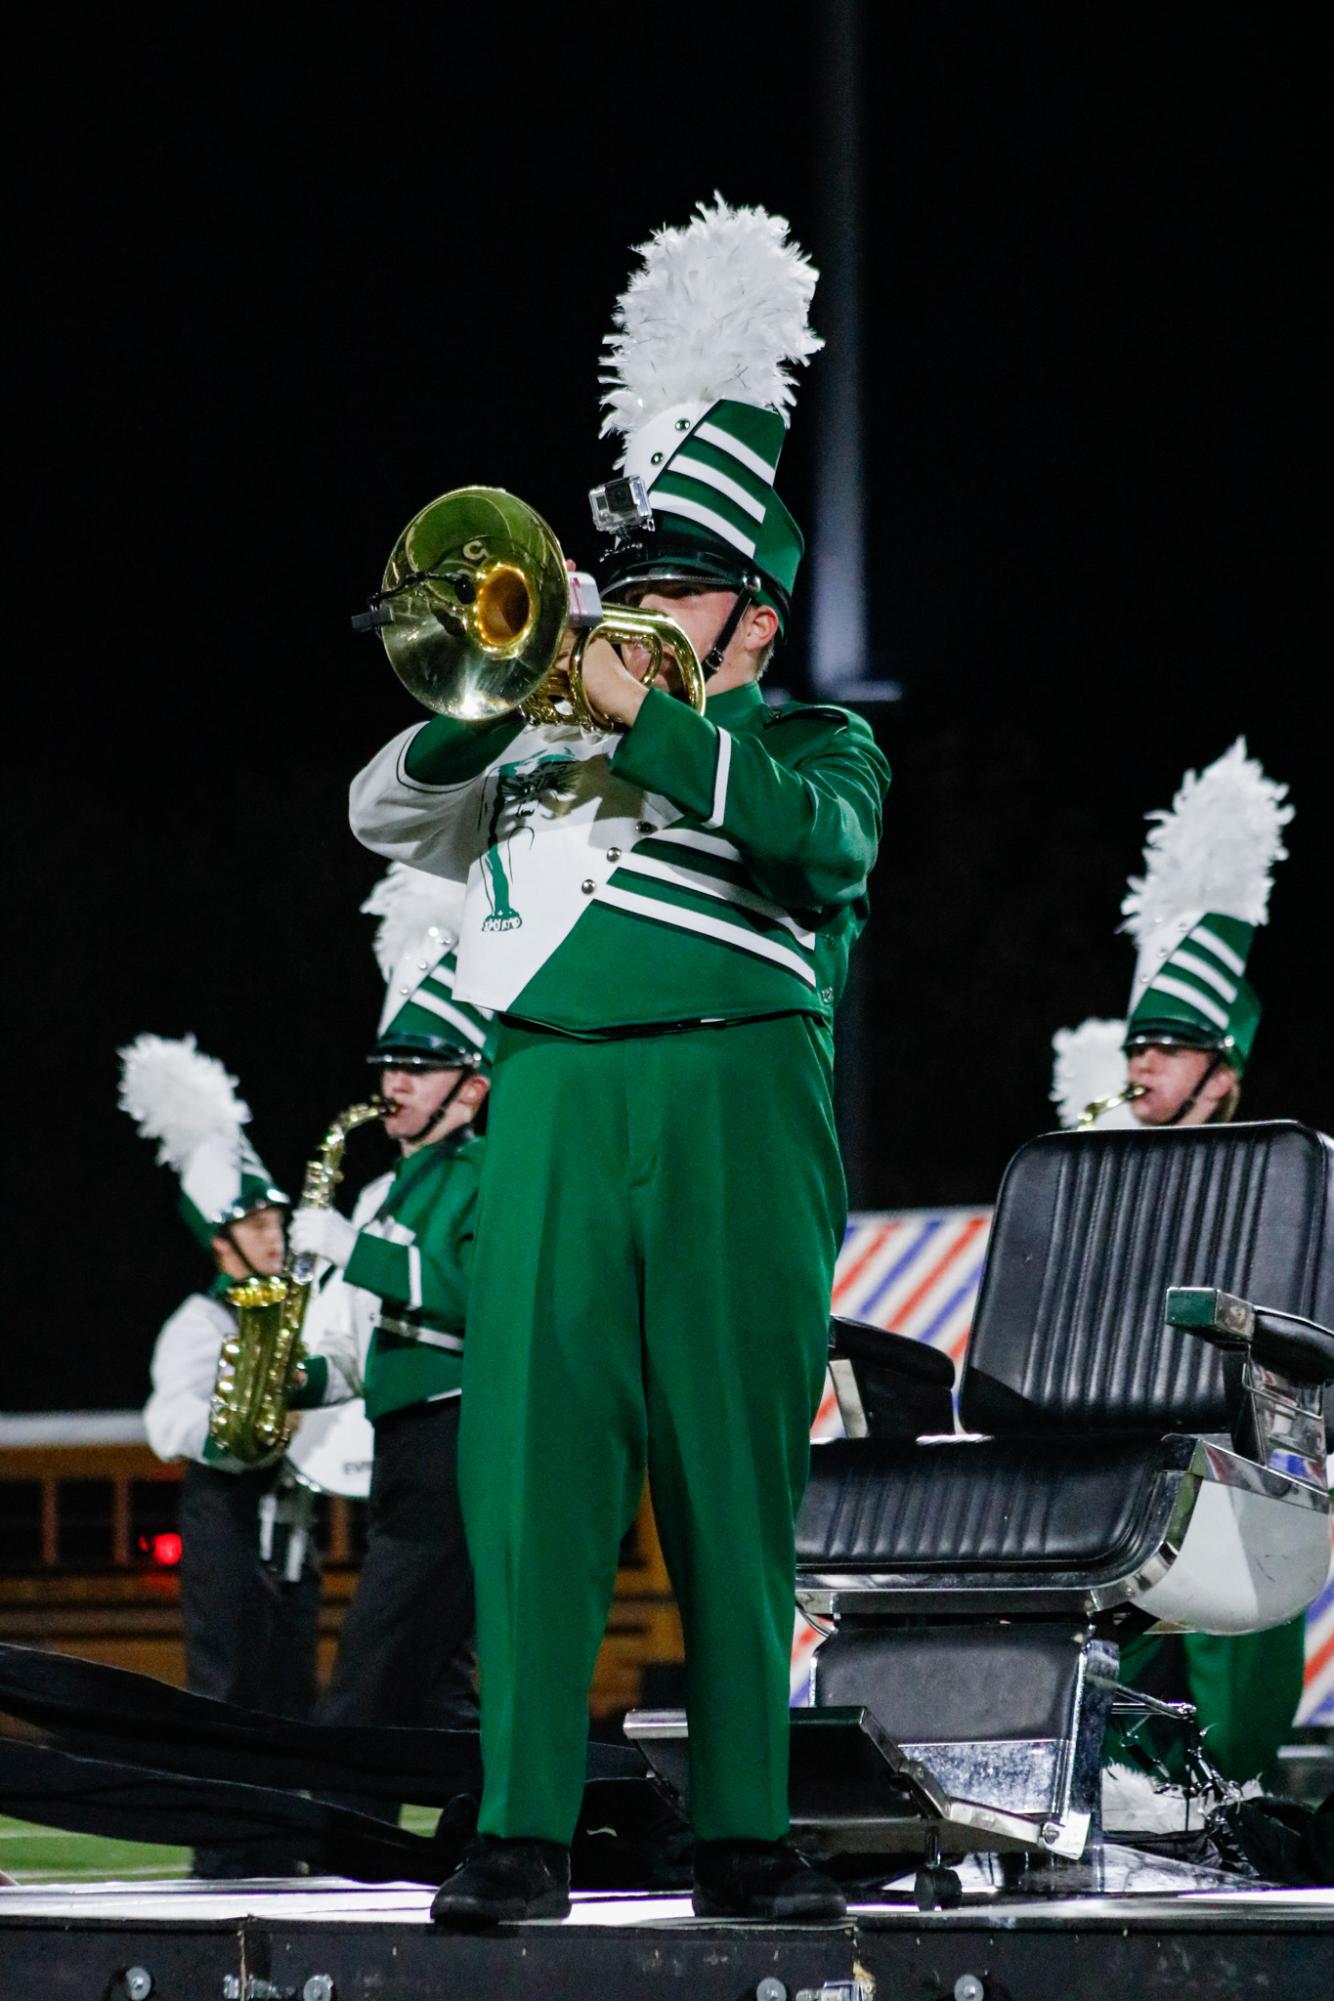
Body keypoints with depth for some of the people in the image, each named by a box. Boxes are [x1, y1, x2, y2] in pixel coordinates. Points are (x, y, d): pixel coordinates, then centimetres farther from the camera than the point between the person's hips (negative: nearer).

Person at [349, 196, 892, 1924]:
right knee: (531, 1472, -5)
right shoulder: (540, 743, 22)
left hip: (739, 1115, -2)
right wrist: (486, 706, -4)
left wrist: (640, 715, -12)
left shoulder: (812, 741, 13)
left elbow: (818, 834, -9)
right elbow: (388, 814, 12)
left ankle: (742, 1833, 1)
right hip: (551, 1115, 2)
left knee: (736, 1489, -2)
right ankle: (521, 1833, -5)